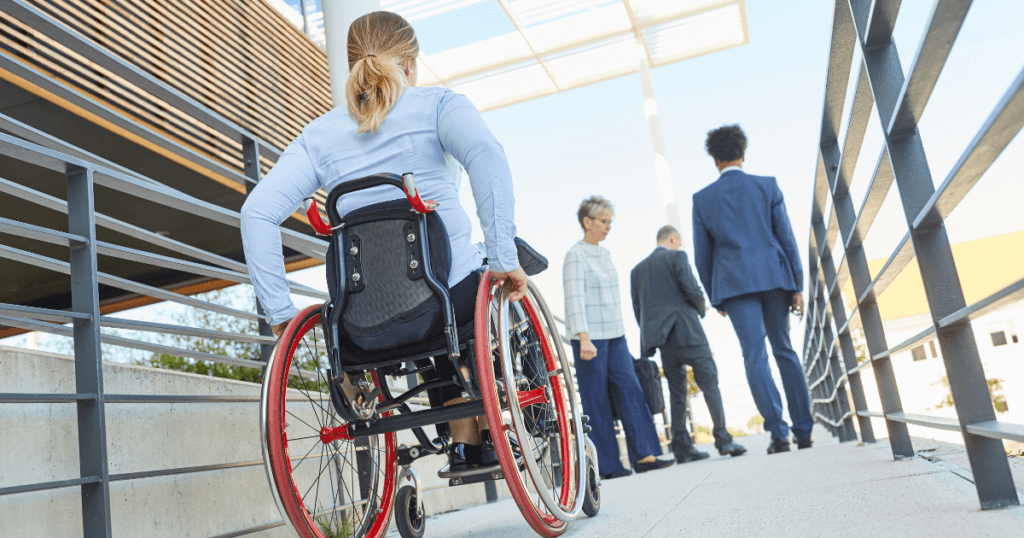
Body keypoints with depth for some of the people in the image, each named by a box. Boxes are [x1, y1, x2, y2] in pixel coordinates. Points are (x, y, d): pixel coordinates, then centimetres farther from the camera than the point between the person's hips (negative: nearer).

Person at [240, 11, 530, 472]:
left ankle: (462, 441, 27)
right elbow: (486, 155, -21)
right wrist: (503, 257, -20)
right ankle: (492, 432, 25)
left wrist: (279, 311, 1)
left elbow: (257, 213, -2)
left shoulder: (318, 134, 10)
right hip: (453, 293, -4)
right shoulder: (438, 105, 1)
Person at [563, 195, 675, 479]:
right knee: (596, 400, -1)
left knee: (631, 391, 1)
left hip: (615, 335, 7)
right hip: (590, 338, -7)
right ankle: (607, 465, 6)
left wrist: (620, 331, 18)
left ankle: (643, 455, 4)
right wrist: (584, 338, -26)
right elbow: (575, 298, -17)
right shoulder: (575, 256, -8)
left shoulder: (605, 254, 15)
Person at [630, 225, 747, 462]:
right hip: (687, 331, -5)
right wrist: (701, 310, 8)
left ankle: (682, 447, 7)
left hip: (662, 340, 5)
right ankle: (723, 440, -6)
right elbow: (692, 290, -11)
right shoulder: (677, 257, 0)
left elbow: (637, 310, 12)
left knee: (677, 392, 9)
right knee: (709, 383, -1)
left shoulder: (637, 270, 16)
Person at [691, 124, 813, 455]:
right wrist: (797, 286, 4)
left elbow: (702, 256, 5)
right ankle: (804, 430, 14)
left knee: (755, 356, -3)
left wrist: (715, 298, 15)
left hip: (735, 284, -1)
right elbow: (786, 238, 1)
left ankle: (779, 433, -11)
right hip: (774, 277, 2)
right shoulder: (767, 186, 4)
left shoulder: (702, 199, 4)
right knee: (784, 351, 12)